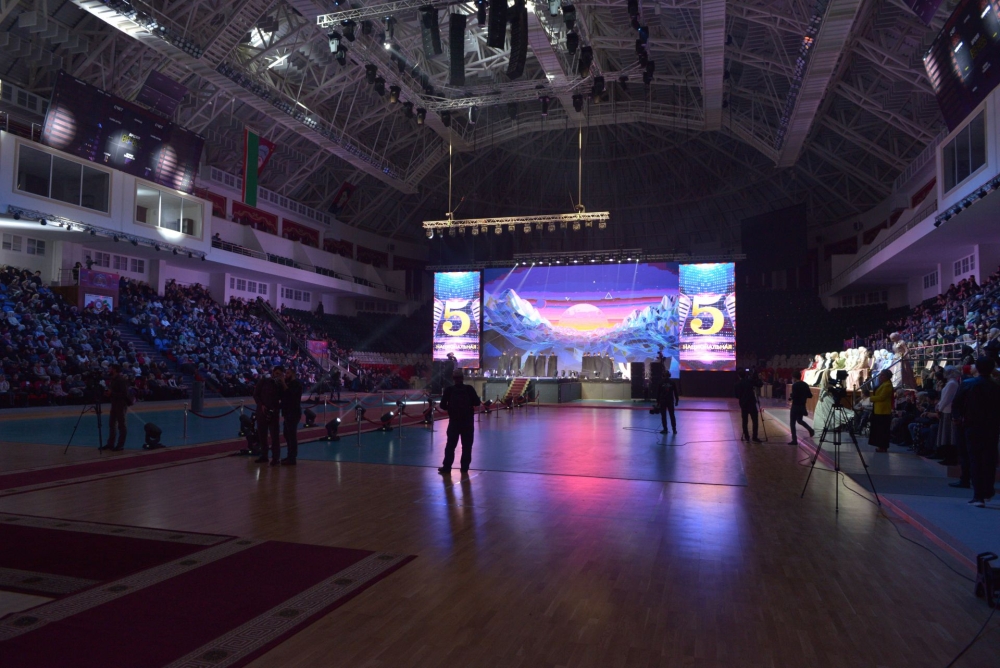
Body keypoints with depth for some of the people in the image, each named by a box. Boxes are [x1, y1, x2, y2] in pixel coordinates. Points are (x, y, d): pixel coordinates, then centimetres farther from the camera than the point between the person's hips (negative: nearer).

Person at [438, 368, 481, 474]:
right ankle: (465, 467, 11)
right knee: (467, 446, 8)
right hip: (468, 421, 0)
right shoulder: (469, 389, -6)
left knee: (450, 445, 6)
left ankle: (447, 467, 6)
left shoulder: (449, 389, -6)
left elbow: (443, 405, -5)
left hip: (454, 421, 0)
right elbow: (477, 402, -4)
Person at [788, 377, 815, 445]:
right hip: (802, 406, 7)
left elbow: (793, 396, -22)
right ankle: (810, 429, 5)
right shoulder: (805, 384, 6)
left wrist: (790, 397, -2)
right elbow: (810, 396, 7)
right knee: (799, 420, 26)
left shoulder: (794, 385, -15)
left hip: (795, 406, -7)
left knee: (792, 423, 2)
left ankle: (794, 440, 0)